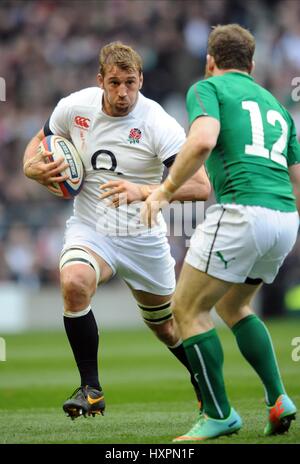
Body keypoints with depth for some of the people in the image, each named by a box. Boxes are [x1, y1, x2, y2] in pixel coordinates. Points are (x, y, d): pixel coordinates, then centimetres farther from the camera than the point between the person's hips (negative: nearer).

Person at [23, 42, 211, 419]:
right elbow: (37, 145, 11)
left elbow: (200, 186, -29)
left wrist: (144, 191, -43)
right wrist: (35, 168, -13)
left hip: (144, 238, -1)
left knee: (166, 327, 13)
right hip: (90, 229, 1)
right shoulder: (74, 107, -9)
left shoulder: (158, 124, -20)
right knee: (74, 283, -31)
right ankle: (91, 389, -17)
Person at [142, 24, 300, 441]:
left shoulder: (208, 88, 6)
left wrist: (165, 191, -9)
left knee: (188, 309, 5)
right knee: (233, 306, 26)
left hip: (242, 212, -8)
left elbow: (203, 140, -16)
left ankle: (219, 415, 4)